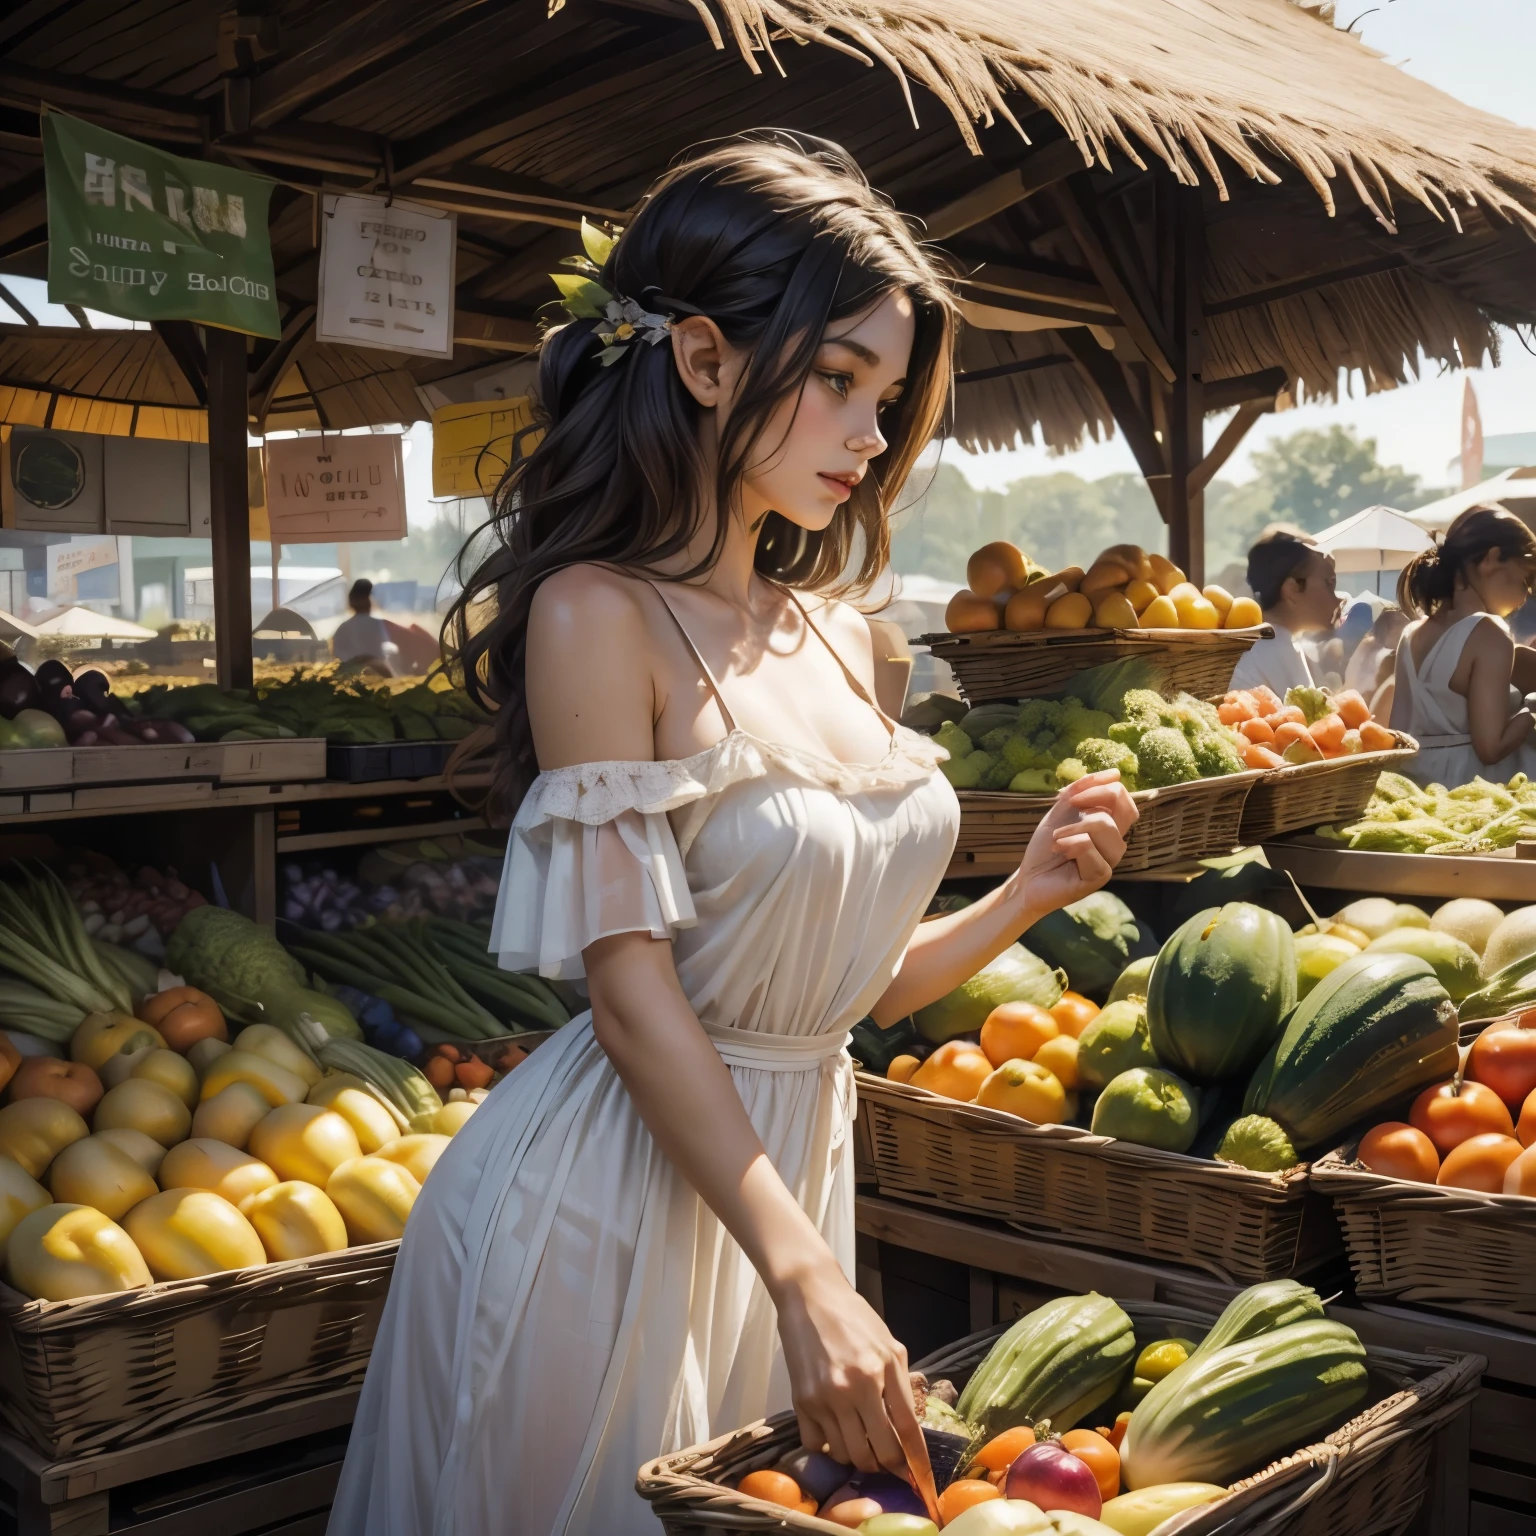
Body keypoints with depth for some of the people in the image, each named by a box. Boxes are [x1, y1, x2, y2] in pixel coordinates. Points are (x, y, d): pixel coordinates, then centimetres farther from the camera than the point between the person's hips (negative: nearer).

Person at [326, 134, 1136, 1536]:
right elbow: (635, 993, -20)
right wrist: (811, 1285, -23)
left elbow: (849, 979, 11)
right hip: (609, 1198, -6)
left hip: (790, 1160, 7)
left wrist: (1034, 890, -2)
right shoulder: (597, 615, -15)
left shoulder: (836, 636, 6)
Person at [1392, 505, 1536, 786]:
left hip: (1419, 786, 8)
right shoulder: (1489, 634, -13)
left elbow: (1400, 732, 11)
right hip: (1471, 789, -8)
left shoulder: (1411, 634, 8)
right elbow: (1491, 747, -18)